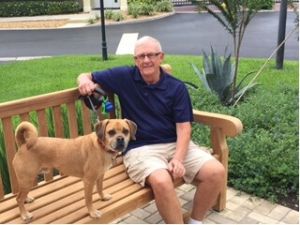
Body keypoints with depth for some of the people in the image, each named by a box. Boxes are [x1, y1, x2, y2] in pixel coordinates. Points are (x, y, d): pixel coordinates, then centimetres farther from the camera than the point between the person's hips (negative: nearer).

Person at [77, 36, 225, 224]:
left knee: (217, 172, -17)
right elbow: (86, 76, 10)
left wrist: (178, 159, -19)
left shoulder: (177, 87, 2)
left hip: (175, 144, 3)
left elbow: (184, 127, -3)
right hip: (140, 148, -2)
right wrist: (85, 81, -16)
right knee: (162, 181, -35)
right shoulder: (124, 77, 1)